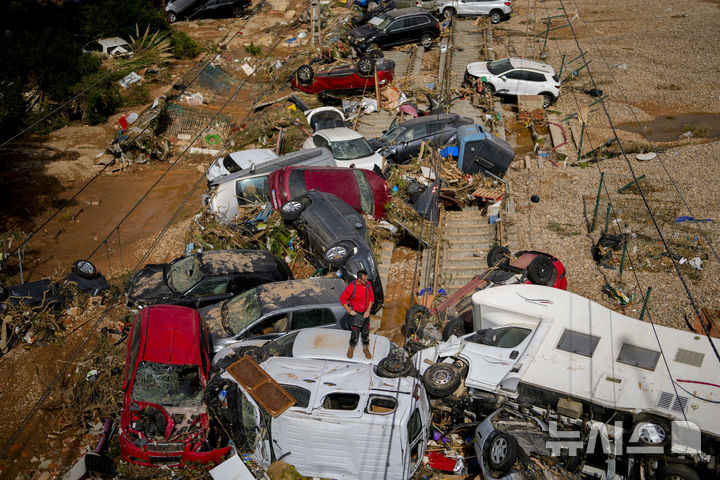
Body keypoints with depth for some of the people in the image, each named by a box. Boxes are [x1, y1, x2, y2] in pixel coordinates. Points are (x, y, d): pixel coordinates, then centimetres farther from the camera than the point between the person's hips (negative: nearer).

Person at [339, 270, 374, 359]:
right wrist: (349, 311, -17)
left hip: (365, 313, 4)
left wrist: (368, 310, -9)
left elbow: (371, 297, -1)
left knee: (366, 332, 16)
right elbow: (342, 299, -15)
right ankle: (351, 348, 32)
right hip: (355, 313, -4)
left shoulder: (368, 284, -11)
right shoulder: (351, 287, -26)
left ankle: (366, 348, 38)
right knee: (355, 332, 4)